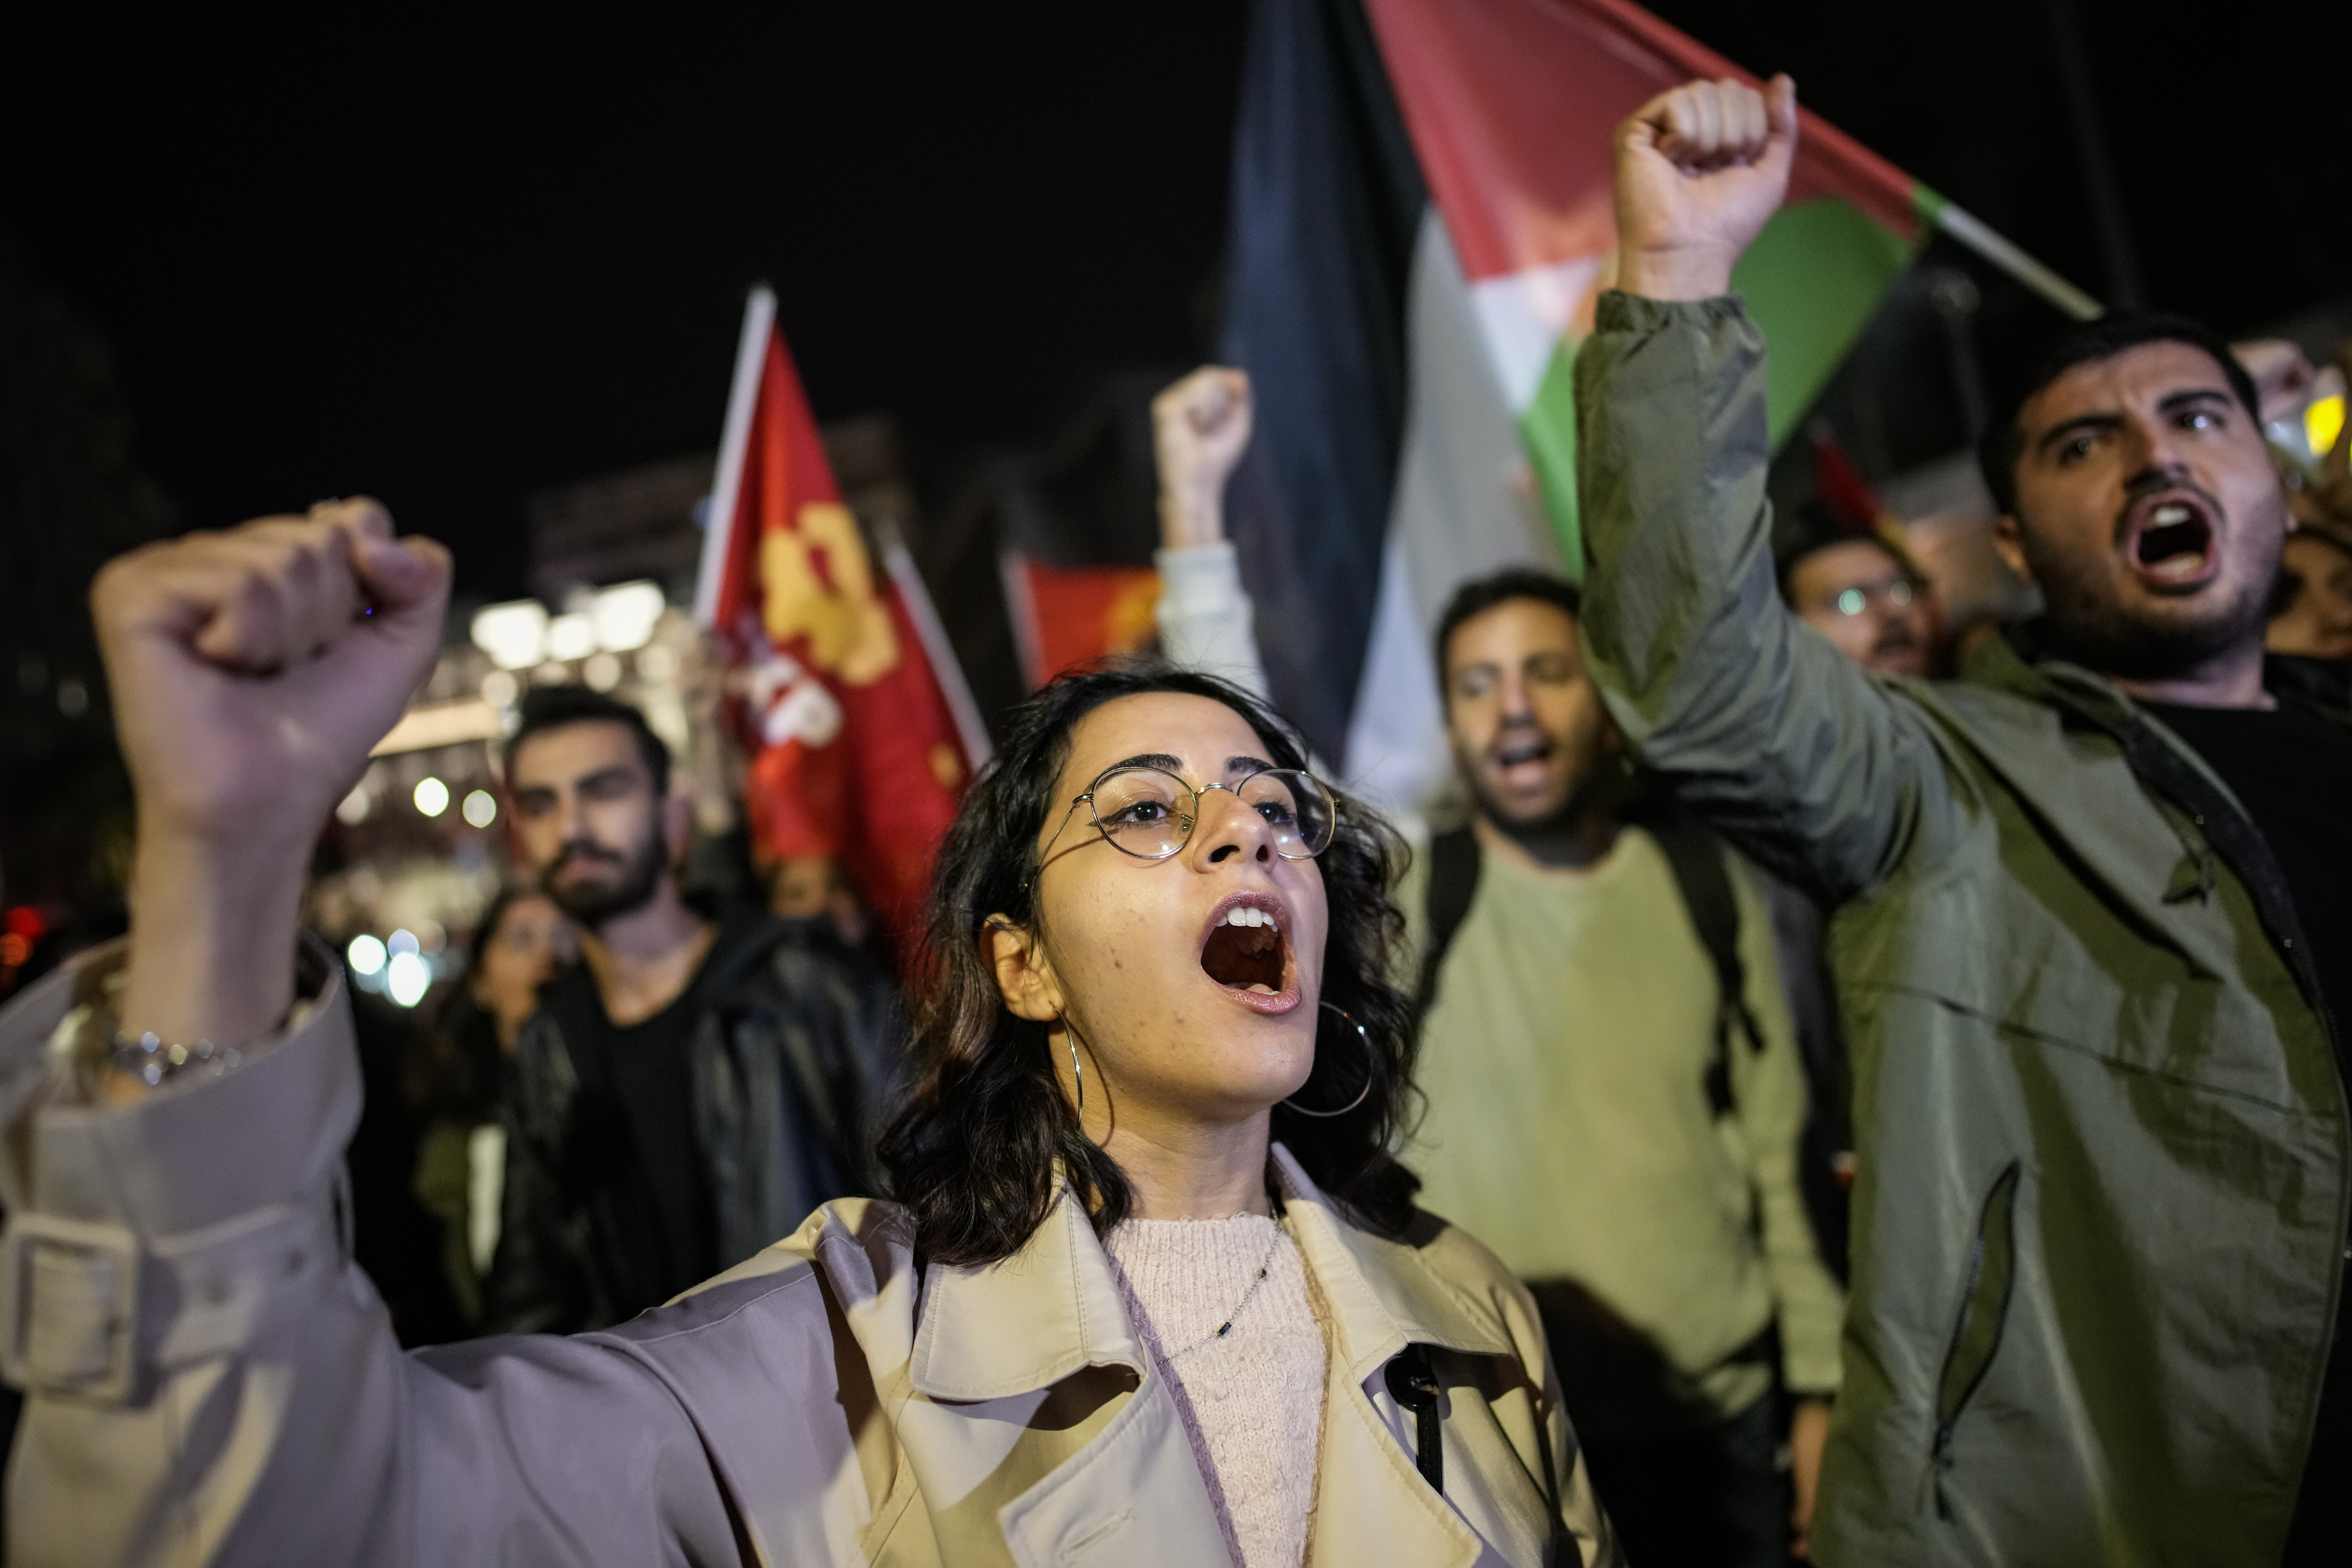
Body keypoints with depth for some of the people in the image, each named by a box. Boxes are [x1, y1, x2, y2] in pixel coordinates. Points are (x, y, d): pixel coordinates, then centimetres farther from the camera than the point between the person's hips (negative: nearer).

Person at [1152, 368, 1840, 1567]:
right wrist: (1193, 504, -25)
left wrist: (1817, 1388, 3)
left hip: (1725, 1426, 2)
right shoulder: (1401, 898, -4)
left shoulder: (1707, 885, 2)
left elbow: (1778, 1151, 5)